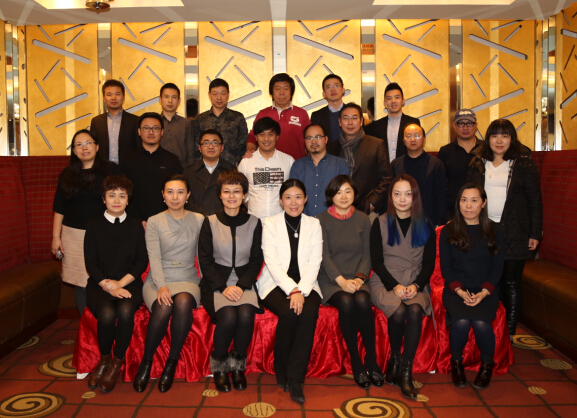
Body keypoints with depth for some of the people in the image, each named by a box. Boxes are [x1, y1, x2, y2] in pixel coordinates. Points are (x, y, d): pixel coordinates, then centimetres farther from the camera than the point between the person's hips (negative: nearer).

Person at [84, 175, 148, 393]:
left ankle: (117, 363, -12)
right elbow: (91, 263, 1)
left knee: (125, 310, -32)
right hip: (100, 284, 0)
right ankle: (104, 359, -4)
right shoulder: (94, 226, 7)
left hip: (129, 283, 0)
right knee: (106, 313, -31)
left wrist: (121, 283, -10)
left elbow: (142, 261, 3)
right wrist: (108, 285, -13)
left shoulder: (135, 225, 8)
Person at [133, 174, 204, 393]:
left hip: (187, 280, 1)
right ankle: (146, 362, -11)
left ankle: (172, 363, -19)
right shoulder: (154, 222, 6)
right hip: (158, 280, 0)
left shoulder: (199, 220, 9)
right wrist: (161, 286, -19)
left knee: (183, 302, -35)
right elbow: (154, 258, -4)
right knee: (163, 307, -34)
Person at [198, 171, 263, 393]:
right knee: (228, 316, -29)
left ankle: (238, 364, -5)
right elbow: (205, 260, -1)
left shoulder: (254, 223, 7)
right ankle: (219, 366, -4)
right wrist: (223, 287, -14)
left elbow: (256, 260, 6)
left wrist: (241, 286, -10)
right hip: (216, 284, -1)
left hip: (244, 282, 1)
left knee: (246, 315, -29)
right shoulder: (210, 222, 3)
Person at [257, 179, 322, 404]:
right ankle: (281, 371, -7)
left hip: (305, 284, 2)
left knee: (309, 311, -30)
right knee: (289, 312, -31)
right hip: (276, 284, -1)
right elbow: (272, 263, -6)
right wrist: (292, 290, -19)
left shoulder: (314, 224, 10)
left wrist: (301, 291, -16)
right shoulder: (270, 224, 5)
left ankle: (295, 377, -22)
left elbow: (314, 262, 1)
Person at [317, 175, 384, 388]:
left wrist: (359, 277, -10)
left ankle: (371, 361, -19)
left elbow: (367, 255, 8)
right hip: (330, 280, -2)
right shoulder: (322, 220, 3)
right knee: (346, 302, -32)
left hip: (357, 278, 2)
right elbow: (324, 256, -5)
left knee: (362, 300, -31)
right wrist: (342, 281, -17)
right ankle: (356, 363, -19)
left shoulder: (363, 220, 11)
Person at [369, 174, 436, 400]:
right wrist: (395, 286, -14)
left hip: (414, 284, 1)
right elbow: (376, 261, 0)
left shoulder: (425, 226, 10)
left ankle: (406, 371, -23)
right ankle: (394, 359, -6)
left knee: (415, 311, -31)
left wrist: (416, 286, -10)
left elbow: (429, 263, 8)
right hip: (385, 283, -1)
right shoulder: (380, 223, 5)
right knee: (398, 311, -31)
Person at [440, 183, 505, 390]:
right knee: (461, 322, -29)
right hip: (456, 291, 0)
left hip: (486, 291, 0)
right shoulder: (448, 231, 5)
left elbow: (497, 266, 3)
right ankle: (456, 362, -2)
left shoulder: (494, 231, 7)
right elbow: (445, 266, 2)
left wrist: (483, 292, -12)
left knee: (481, 322, -28)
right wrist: (460, 291, -13)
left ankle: (487, 365, 0)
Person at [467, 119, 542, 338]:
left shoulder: (524, 164, 1)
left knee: (511, 282, 3)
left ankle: (510, 333, 12)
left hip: (513, 233, -2)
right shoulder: (477, 164, 9)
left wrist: (535, 233, -4)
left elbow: (535, 200, 1)